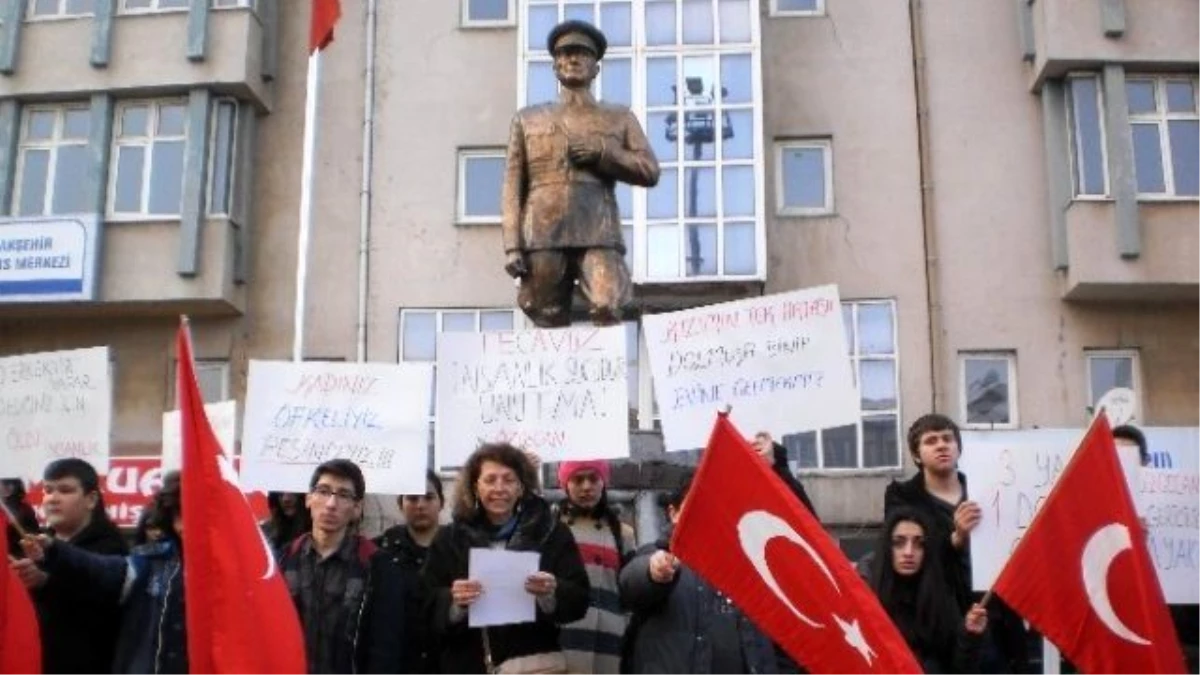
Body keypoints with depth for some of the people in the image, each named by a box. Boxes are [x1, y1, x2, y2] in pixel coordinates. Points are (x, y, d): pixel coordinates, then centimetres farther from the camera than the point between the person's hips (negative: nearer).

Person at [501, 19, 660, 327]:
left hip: (598, 235, -1)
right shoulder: (528, 119, 20)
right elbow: (512, 186, 12)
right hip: (542, 236, 1)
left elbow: (649, 171, 12)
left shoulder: (619, 118, 20)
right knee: (549, 324, -2)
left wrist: (602, 153, -3)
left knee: (607, 310, -20)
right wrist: (512, 246, -1)